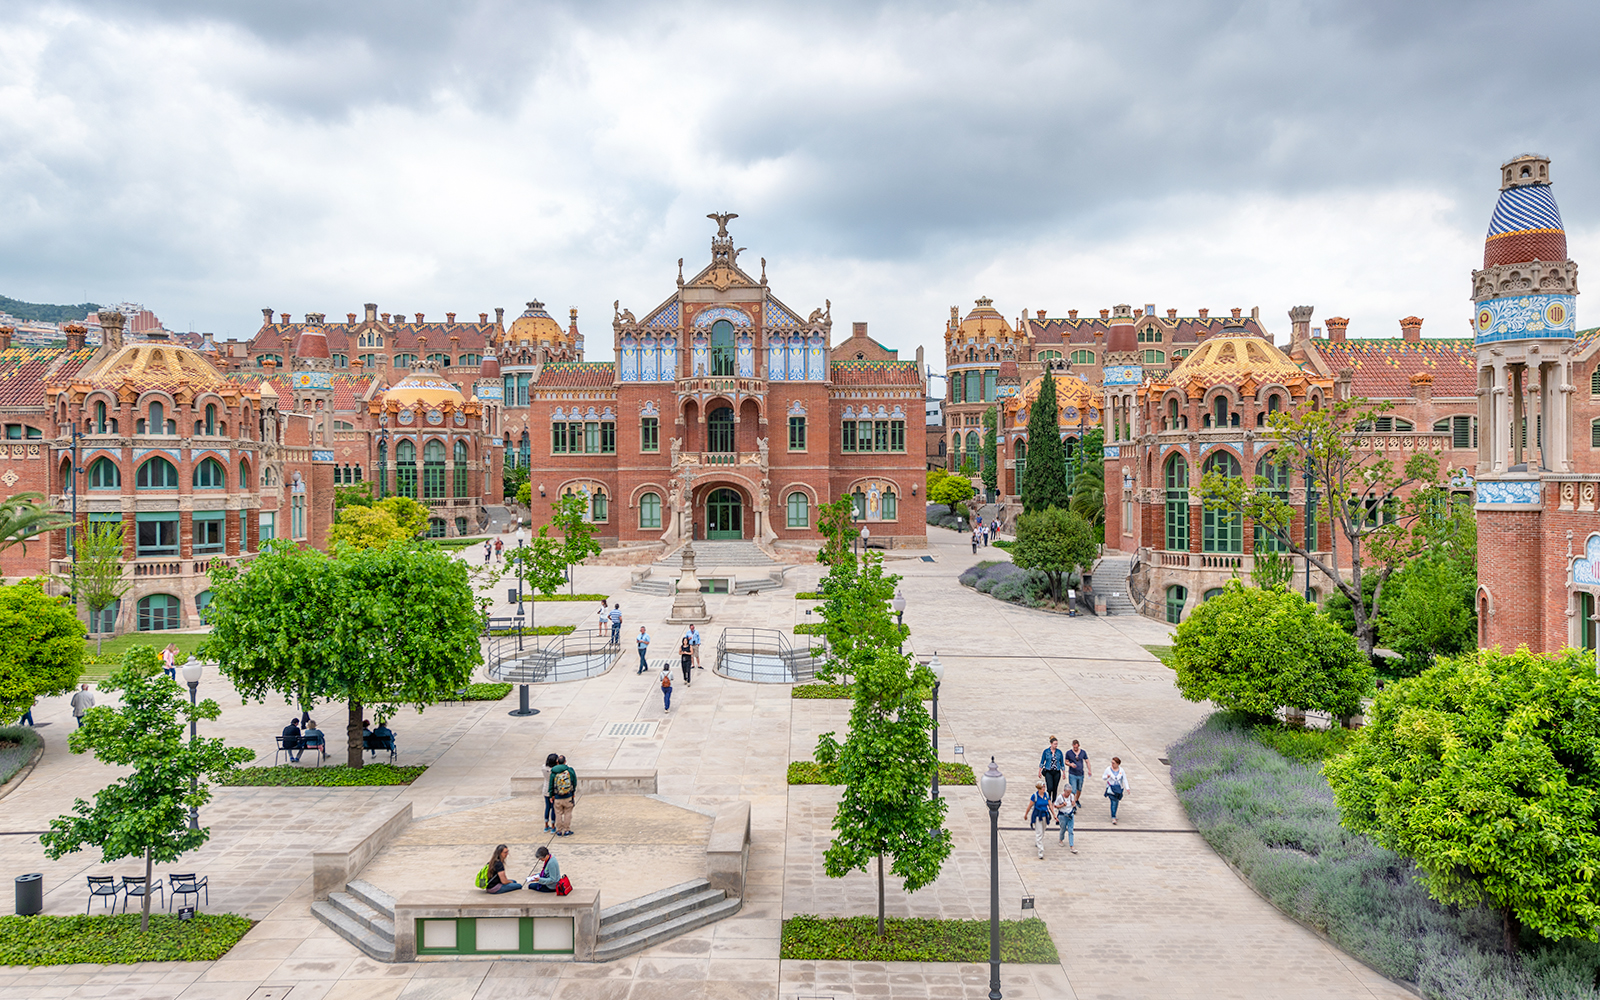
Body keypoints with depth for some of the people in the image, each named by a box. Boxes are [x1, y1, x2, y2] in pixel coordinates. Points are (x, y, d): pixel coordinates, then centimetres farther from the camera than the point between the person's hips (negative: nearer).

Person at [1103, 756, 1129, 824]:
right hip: (1111, 789, -3)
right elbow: (1103, 777, -1)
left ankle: (1114, 814, 35)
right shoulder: (1108, 769, -8)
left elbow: (1124, 779, 0)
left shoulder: (1121, 770, -4)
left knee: (1116, 802, 12)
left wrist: (1127, 788, -7)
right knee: (1113, 802, -13)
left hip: (1119, 789, 3)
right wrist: (1107, 776, -25)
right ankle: (1113, 818, -12)